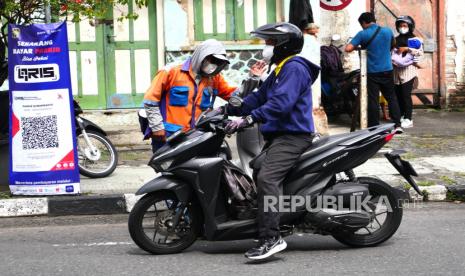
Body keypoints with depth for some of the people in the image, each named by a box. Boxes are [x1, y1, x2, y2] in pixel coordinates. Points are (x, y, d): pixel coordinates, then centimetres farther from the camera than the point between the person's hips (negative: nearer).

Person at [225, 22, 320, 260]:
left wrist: (248, 119, -31)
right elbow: (259, 97, 25)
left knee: (266, 178, -27)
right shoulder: (280, 71, 24)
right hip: (278, 134, 12)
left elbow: (281, 103, -25)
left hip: (292, 135, -12)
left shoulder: (295, 68, -11)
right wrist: (228, 110, 16)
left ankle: (271, 238, -34)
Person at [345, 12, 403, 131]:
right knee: (391, 98, 12)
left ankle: (374, 127, 3)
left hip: (372, 71, -3)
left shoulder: (362, 34, -8)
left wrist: (357, 46, 5)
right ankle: (397, 124, 10)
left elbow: (348, 48, -14)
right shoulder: (388, 31, 3)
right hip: (387, 70, 3)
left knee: (373, 100, 2)